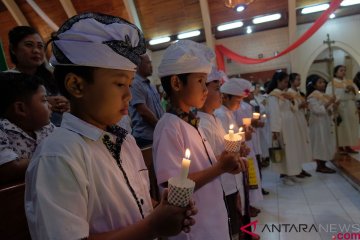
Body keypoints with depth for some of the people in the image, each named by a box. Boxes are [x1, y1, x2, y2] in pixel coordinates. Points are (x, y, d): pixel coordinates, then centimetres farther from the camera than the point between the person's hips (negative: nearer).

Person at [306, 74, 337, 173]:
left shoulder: (324, 95, 15)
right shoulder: (312, 97, -12)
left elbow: (328, 110, 21)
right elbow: (317, 110, -22)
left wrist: (333, 106, 2)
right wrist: (329, 103, -23)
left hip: (326, 123, 9)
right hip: (318, 123, -9)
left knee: (326, 143, 10)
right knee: (320, 144, -5)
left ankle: (323, 165, 18)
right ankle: (319, 166, 3)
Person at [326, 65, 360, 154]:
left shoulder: (350, 82, 15)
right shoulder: (332, 84, -2)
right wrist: (344, 91, -16)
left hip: (351, 108, 6)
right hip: (339, 108, -6)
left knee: (350, 127, 7)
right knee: (341, 128, -6)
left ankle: (348, 146, 14)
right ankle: (340, 147, 2)